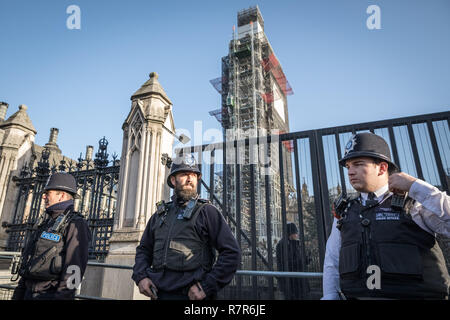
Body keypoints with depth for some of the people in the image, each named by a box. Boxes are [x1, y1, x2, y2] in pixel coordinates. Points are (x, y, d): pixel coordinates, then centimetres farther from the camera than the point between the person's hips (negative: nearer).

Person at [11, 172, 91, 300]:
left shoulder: (75, 224, -14)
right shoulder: (45, 223, 14)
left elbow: (74, 269, -20)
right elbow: (27, 262, 19)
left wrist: (62, 296, -24)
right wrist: (18, 294, 17)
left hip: (50, 294, -8)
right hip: (29, 293, 8)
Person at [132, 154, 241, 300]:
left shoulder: (207, 211, -5)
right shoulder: (160, 214, 11)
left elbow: (232, 253, -11)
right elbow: (144, 249, 17)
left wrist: (207, 287, -15)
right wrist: (140, 276, -1)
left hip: (190, 294, -4)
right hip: (159, 293, 5)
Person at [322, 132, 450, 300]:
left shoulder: (414, 203, 4)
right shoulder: (344, 211, 12)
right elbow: (332, 261, 12)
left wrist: (416, 186, -11)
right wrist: (330, 296, 1)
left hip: (413, 294, -2)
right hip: (354, 294, 3)